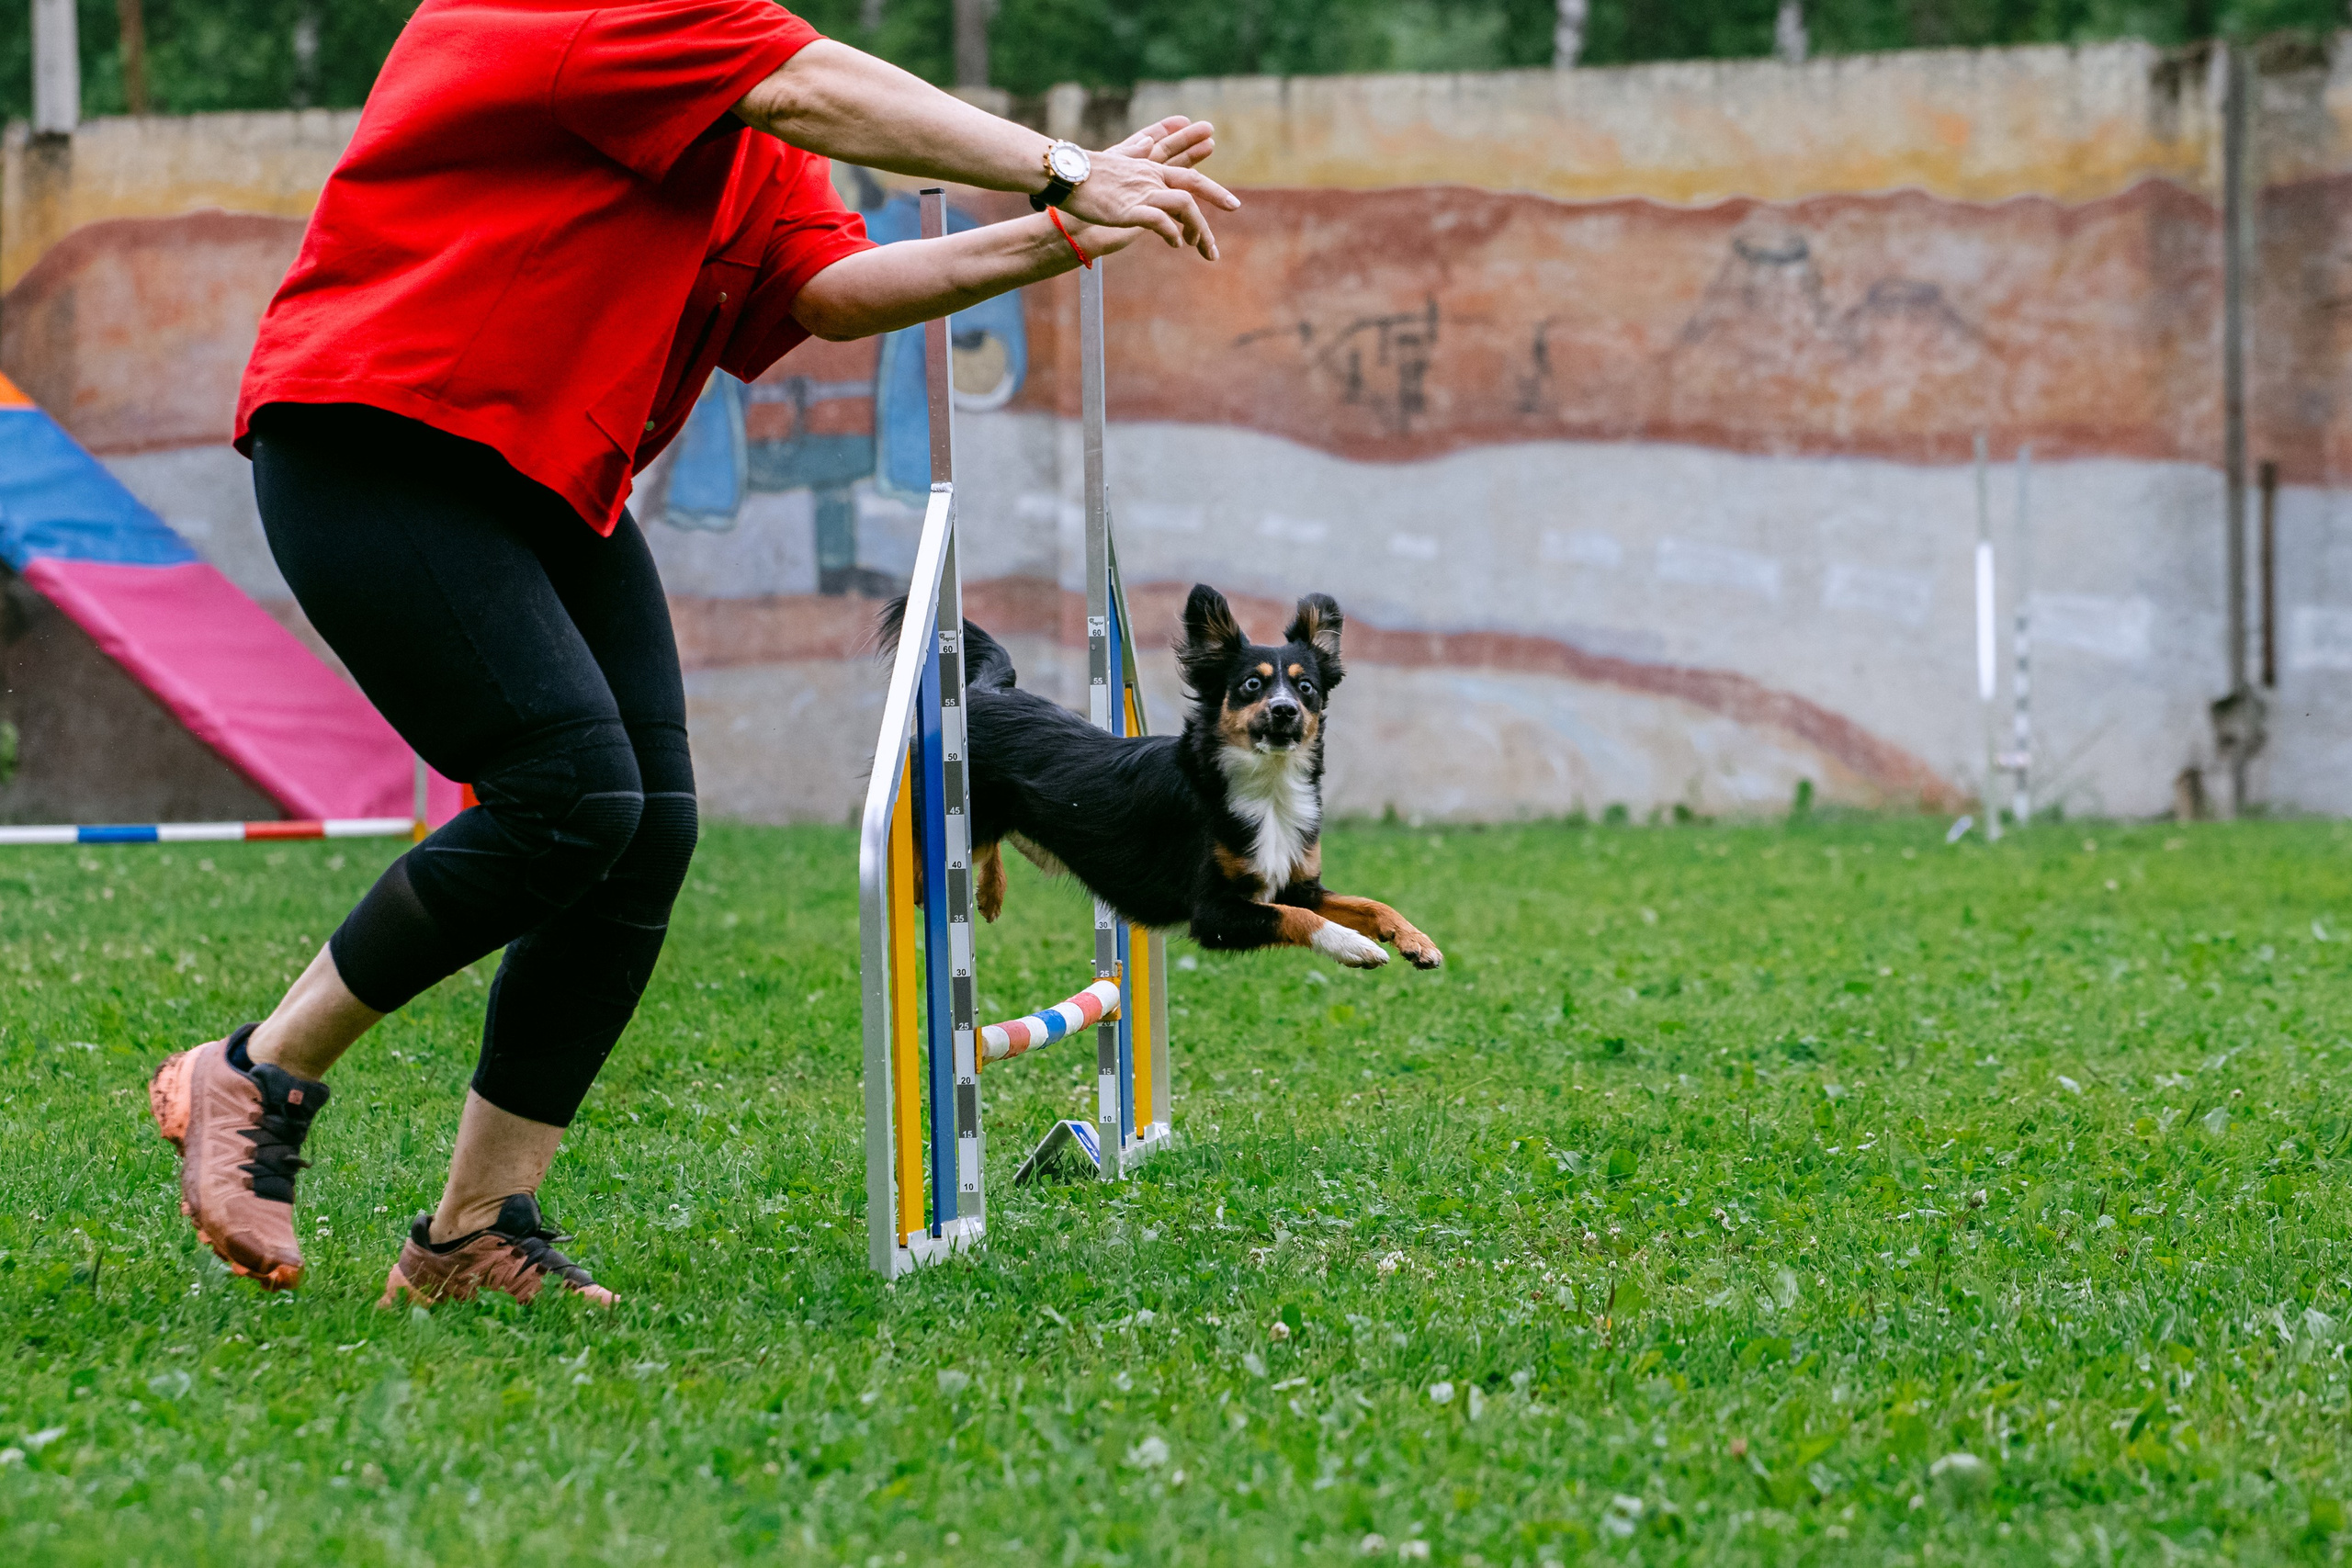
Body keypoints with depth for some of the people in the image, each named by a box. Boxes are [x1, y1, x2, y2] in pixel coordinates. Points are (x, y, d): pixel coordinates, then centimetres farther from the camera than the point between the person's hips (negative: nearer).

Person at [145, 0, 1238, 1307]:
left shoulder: (749, 141, 15)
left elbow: (837, 289, 2)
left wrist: (1061, 241, -8)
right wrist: (1061, 172, -20)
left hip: (556, 486, 9)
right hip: (372, 453, -9)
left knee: (650, 831, -4)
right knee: (572, 797, -20)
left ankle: (475, 1237, 3)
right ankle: (257, 1081, -3)